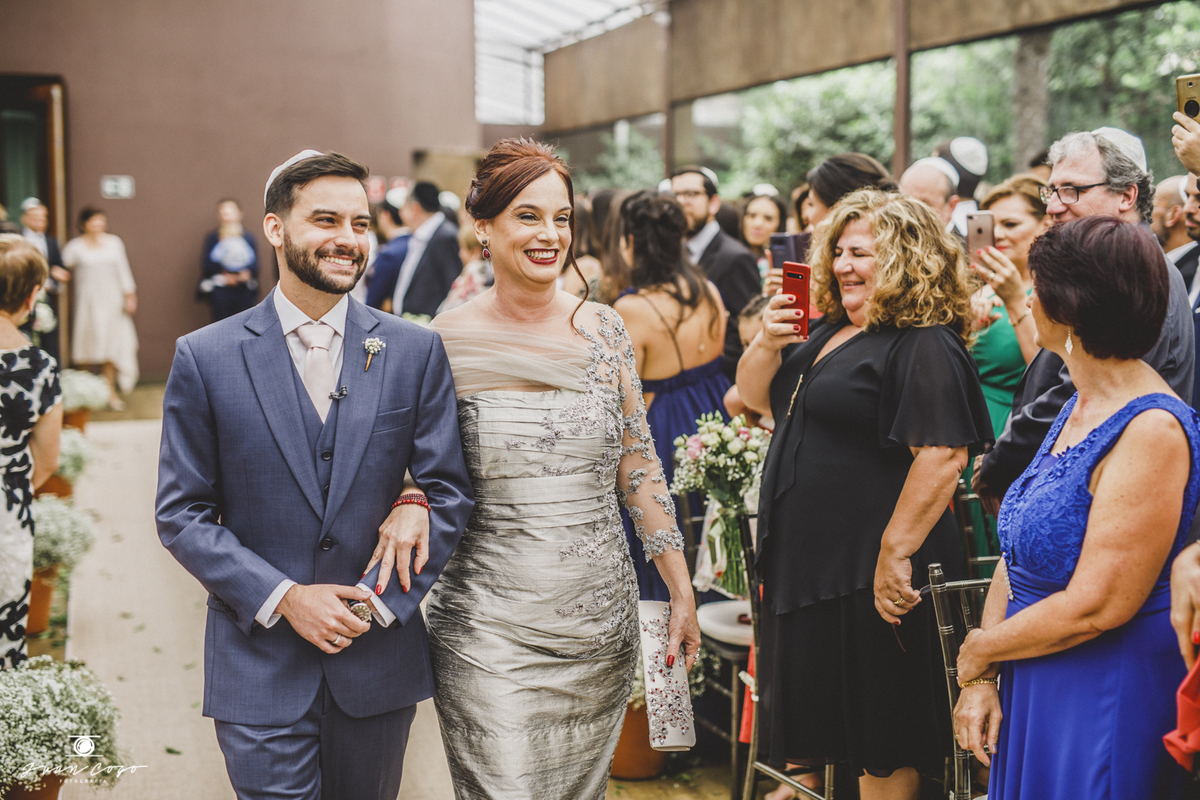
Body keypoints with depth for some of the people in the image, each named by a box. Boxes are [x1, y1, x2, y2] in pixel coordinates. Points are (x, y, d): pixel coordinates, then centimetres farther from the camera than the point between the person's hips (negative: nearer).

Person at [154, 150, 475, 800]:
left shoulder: (415, 351, 0)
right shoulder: (205, 357, -3)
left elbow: (451, 489, 1)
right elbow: (180, 513, -2)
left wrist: (384, 600, -9)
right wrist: (283, 598, -12)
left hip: (379, 658, 2)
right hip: (260, 666, -2)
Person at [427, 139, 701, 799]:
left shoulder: (602, 329, 2)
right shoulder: (447, 341, -5)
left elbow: (639, 467, 7)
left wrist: (681, 590, 6)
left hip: (599, 616, 3)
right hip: (489, 626, -2)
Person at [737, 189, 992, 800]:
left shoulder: (924, 347, -15)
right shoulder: (827, 332, 14)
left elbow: (943, 456, -25)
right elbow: (755, 398, 18)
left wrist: (895, 553, -26)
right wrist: (768, 342, -2)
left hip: (872, 573, -9)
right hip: (809, 561, 9)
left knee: (881, 745, 4)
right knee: (810, 711, 20)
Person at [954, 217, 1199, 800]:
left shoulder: (1153, 430, -21)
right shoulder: (1078, 407, 8)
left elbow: (1095, 608, -23)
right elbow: (1018, 554, 8)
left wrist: (977, 650, -9)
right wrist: (981, 680, -1)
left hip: (1108, 697, -8)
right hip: (1032, 688, 8)